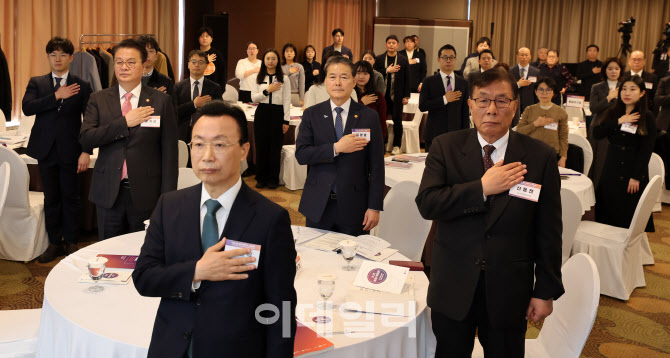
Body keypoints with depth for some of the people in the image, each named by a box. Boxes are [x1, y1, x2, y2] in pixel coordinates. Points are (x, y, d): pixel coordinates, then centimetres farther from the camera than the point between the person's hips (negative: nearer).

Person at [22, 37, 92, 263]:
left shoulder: (81, 86, 2)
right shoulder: (37, 83, 8)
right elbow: (27, 108, -10)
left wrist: (86, 152, -8)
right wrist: (56, 96, -19)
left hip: (70, 151, -2)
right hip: (46, 150, 2)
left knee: (70, 198, 4)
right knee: (51, 199, 9)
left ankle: (71, 242, 16)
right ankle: (54, 244, 19)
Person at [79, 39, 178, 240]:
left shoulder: (161, 101, 0)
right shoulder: (98, 99, 6)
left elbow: (169, 153, -1)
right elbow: (85, 139, -6)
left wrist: (167, 198, -6)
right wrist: (125, 122, -15)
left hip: (146, 194, -2)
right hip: (108, 193, 2)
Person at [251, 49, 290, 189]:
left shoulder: (284, 79, 1)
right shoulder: (259, 78, 8)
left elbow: (287, 101, -1)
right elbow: (254, 97, 3)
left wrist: (286, 120, -5)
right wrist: (267, 91, -11)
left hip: (277, 114, -2)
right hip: (262, 113, 2)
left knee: (275, 147, 2)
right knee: (261, 146, 5)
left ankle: (273, 179, 14)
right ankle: (261, 178, 17)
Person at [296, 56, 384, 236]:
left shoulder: (369, 117, 0)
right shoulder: (312, 114, 4)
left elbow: (376, 166, -1)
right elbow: (301, 154, -6)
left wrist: (374, 207, -6)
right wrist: (336, 148, -18)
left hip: (353, 207, -1)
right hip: (318, 206, 1)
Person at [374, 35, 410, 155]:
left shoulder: (403, 60, 4)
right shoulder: (379, 59, 5)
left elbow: (407, 79, 4)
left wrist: (406, 96, -1)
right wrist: (387, 70, -14)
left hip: (397, 95, 0)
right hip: (382, 94, 1)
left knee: (397, 120, 2)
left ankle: (396, 146, 11)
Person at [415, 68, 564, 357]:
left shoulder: (540, 156, -4)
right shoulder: (445, 147, -2)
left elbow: (548, 230, -2)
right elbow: (426, 204, -13)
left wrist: (546, 291, -1)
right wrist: (482, 188, -21)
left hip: (509, 290, 0)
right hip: (452, 288, 1)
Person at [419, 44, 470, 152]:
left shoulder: (463, 83, 9)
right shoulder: (429, 81, 2)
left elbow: (465, 111, 9)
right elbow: (422, 106, -8)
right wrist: (444, 99, -13)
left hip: (456, 135, 1)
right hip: (434, 135, -1)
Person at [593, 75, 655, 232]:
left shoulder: (647, 117, -4)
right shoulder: (612, 113, 7)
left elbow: (646, 150, -7)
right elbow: (597, 134, -6)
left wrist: (636, 177, -12)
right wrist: (618, 121, -15)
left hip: (634, 170, -3)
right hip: (611, 170, 4)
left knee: (631, 216, 2)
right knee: (608, 213, 6)